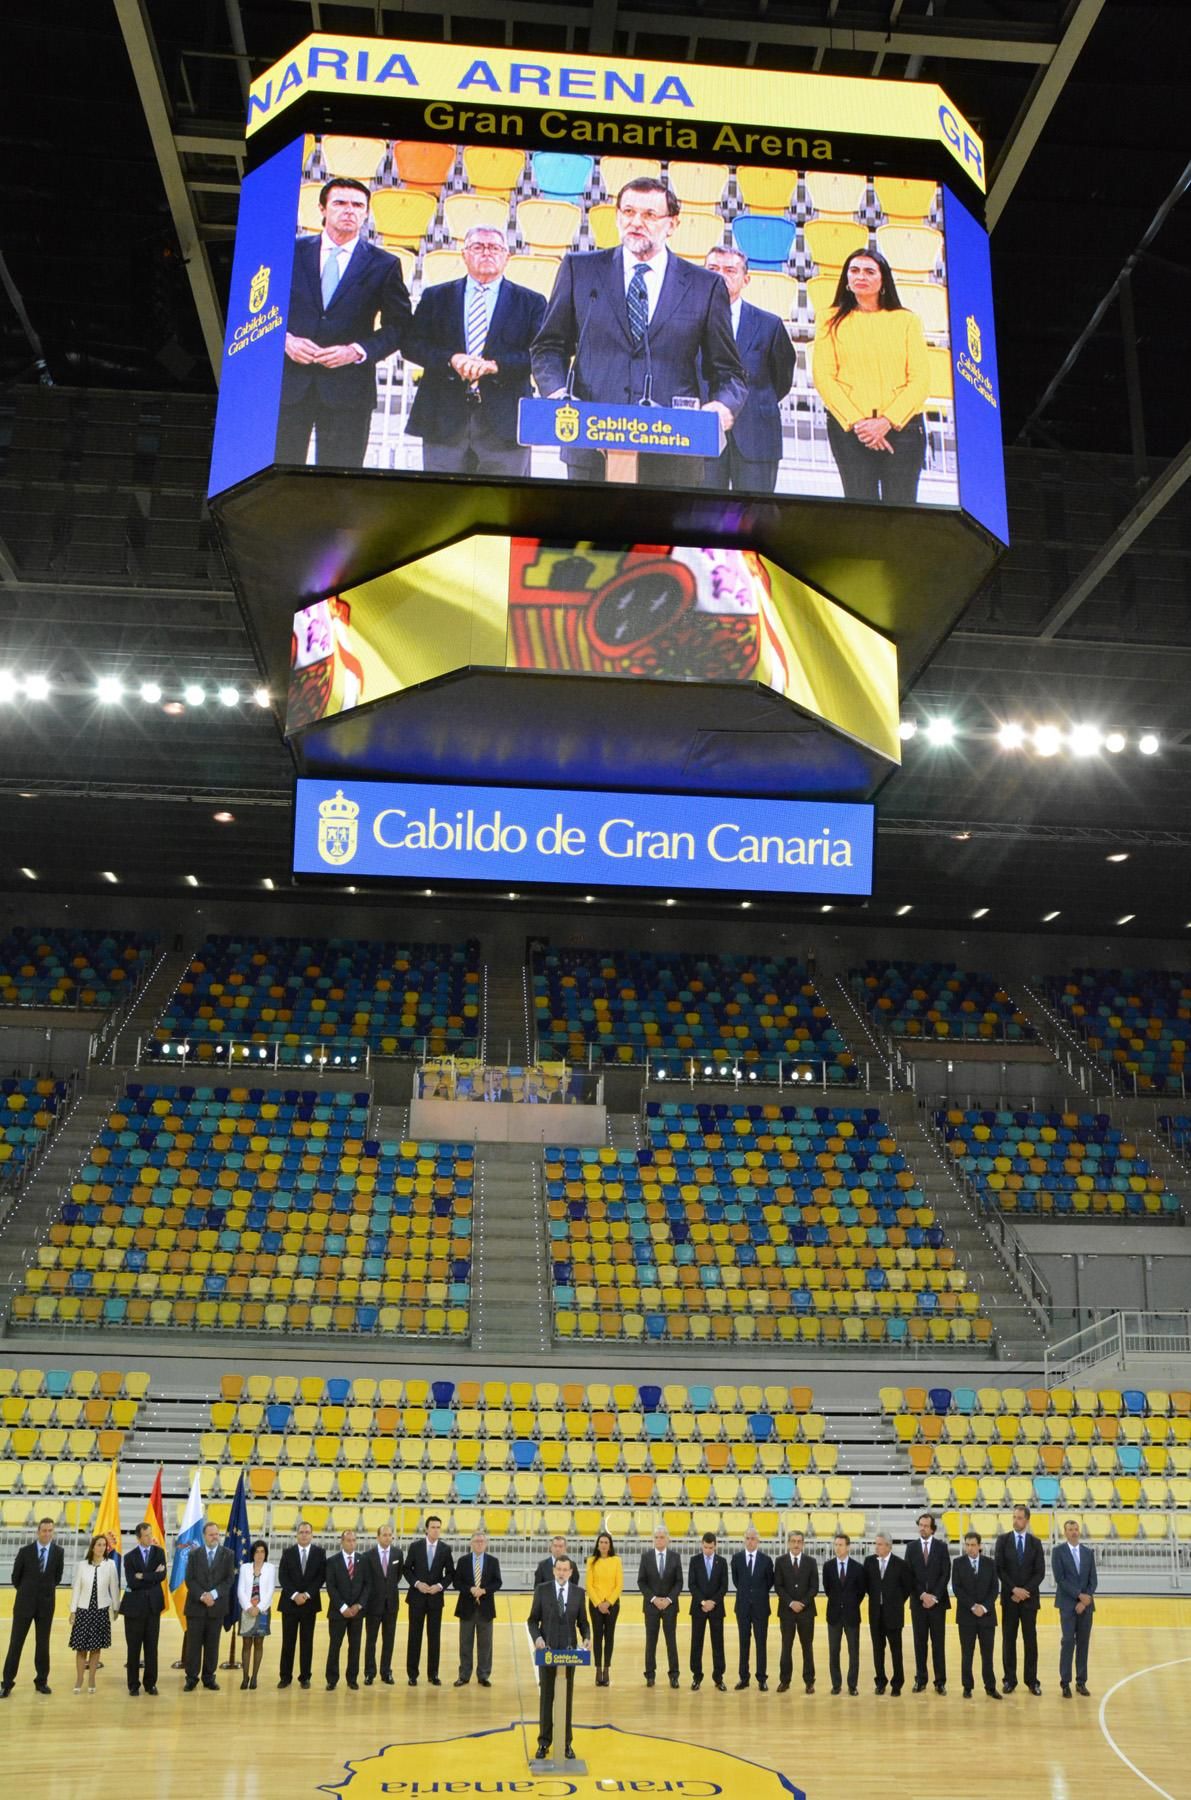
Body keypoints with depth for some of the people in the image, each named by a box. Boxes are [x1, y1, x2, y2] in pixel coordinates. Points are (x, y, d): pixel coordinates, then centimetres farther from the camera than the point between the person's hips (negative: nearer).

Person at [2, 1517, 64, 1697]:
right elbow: (16, 1576, 5)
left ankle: (41, 1681, 19)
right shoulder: (25, 1551, -7)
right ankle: (7, 1683, 7)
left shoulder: (58, 1551, -4)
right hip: (25, 1603, -1)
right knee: (15, 1643, 0)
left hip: (46, 1604, 1)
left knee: (43, 1644, 8)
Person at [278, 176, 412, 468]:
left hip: (347, 387, -1)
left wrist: (358, 351, -10)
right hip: (290, 381, 1)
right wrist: (285, 339, -8)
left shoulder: (384, 265, 6)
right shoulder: (292, 251, 10)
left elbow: (399, 326, 6)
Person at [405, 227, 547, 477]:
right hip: (444, 420, 1)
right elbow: (412, 345, 7)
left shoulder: (530, 302, 11)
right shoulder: (436, 297, 15)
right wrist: (450, 359, -12)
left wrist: (496, 364, -15)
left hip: (504, 421, -1)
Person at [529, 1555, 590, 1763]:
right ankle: (544, 1742, 15)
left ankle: (566, 1743, 15)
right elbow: (533, 1619, 1)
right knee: (546, 1697, 5)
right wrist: (537, 1637, -16)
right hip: (547, 1650, -1)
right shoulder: (542, 1589, -3)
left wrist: (586, 1638, -12)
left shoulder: (578, 1592, 2)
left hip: (569, 1651, 1)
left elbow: (582, 1621, 6)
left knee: (567, 1698, 6)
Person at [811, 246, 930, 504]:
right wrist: (856, 422, -10)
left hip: (901, 425, 1)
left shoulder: (907, 319, 11)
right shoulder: (833, 321, 11)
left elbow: (920, 379, 5)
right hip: (848, 427, 0)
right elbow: (824, 377, 2)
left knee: (900, 509, -7)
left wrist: (887, 421, -9)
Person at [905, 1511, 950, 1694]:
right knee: (920, 1642, 4)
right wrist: (923, 1595, -11)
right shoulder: (911, 1547, 5)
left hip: (938, 1601, -1)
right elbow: (909, 1575, 1)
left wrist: (934, 1596, -11)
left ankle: (940, 1681, 5)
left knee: (938, 1643, 1)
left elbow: (945, 1574, -3)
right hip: (918, 1602, 1)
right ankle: (920, 1679, 10)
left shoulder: (942, 1547, 2)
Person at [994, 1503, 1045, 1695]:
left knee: (1030, 1640, 3)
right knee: (1008, 1639, 3)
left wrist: (1025, 1591, -12)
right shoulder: (1003, 1540, 1)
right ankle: (1009, 1680, 10)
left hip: (1029, 1597, 0)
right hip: (1009, 1597, 0)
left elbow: (1040, 1572, -2)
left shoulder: (1035, 1542, 3)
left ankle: (1032, 1681, 9)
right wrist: (1014, 1589, -13)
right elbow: (999, 1568, -4)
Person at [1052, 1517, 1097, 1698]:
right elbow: (1059, 1579, -9)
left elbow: (1093, 1580, 5)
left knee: (1083, 1643, 6)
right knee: (1068, 1641, -8)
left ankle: (1081, 1682, 14)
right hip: (1067, 1604, -4)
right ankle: (1065, 1683, -2)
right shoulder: (1058, 1551, -2)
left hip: (1086, 1604, 4)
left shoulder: (1089, 1552, 9)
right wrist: (1079, 1595, -14)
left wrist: (1085, 1601, -7)